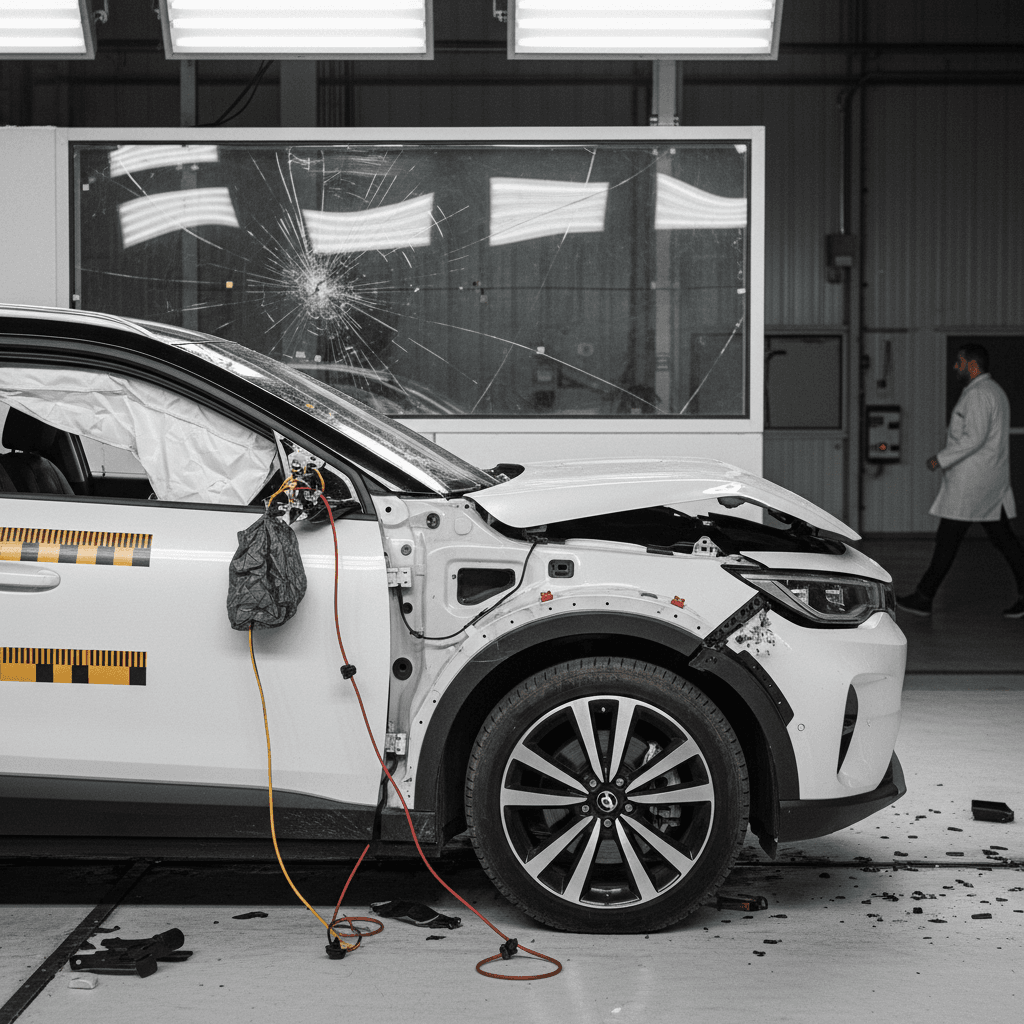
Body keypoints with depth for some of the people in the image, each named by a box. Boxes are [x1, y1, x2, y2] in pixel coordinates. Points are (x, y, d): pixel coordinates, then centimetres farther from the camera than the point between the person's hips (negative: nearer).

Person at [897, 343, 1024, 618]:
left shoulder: (978, 394, -16)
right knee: (1001, 536, 8)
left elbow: (975, 438, -24)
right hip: (992, 481, 10)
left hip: (971, 481, -10)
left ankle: (924, 597, 4)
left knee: (947, 539, -3)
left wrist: (942, 459, -18)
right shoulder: (995, 391, 17)